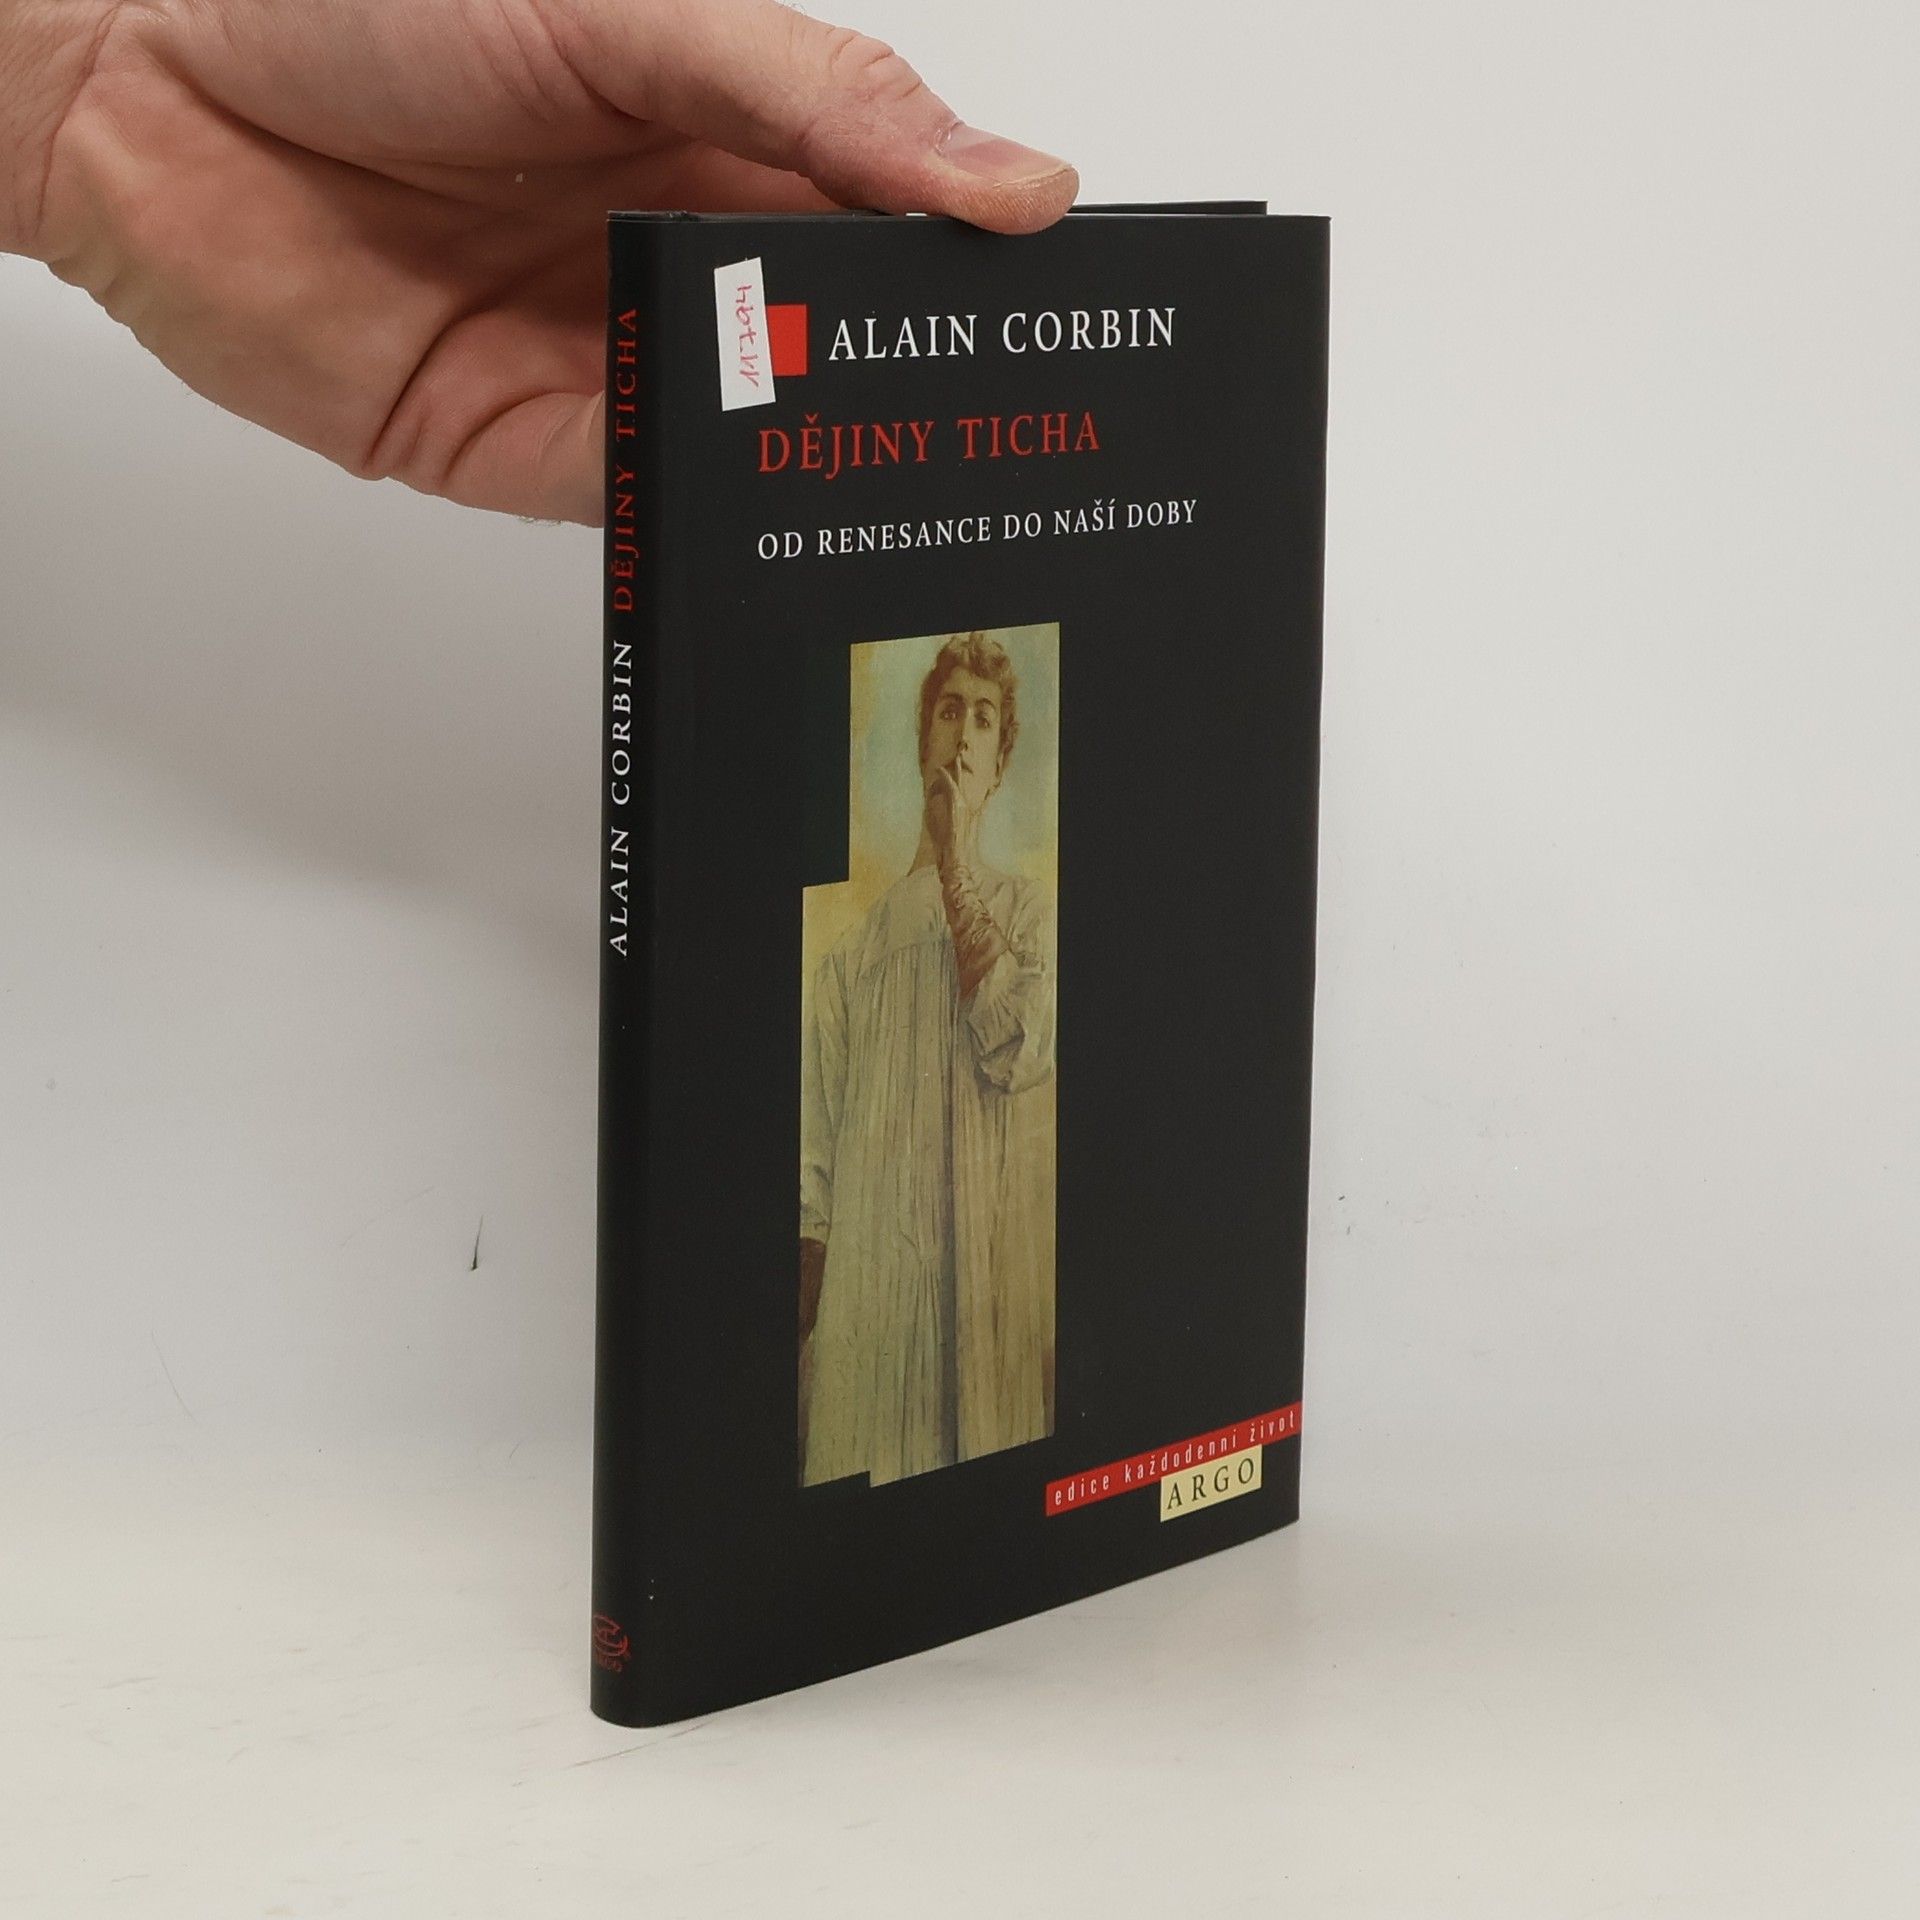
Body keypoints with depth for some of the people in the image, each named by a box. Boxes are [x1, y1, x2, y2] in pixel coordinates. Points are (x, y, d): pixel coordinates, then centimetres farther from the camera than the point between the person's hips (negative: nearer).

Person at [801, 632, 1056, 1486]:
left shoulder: (1028, 910, 12)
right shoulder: (861, 941, 13)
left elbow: (1020, 1050, -10)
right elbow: (814, 1158, 10)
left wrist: (956, 872, -3)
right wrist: (801, 1324, -1)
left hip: (994, 1277, -1)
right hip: (868, 1281, 1)